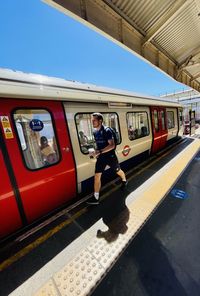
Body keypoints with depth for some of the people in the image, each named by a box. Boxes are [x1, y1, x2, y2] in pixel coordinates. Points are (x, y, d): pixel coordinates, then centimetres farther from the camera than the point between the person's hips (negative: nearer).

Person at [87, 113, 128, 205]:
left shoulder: (107, 131, -19)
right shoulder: (95, 132, 2)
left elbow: (112, 145, -26)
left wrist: (99, 151, -32)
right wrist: (96, 152, 0)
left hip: (110, 156, -5)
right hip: (101, 157, 5)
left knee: (118, 171, 20)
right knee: (97, 176, -2)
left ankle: (124, 180, 54)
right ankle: (96, 197, 9)